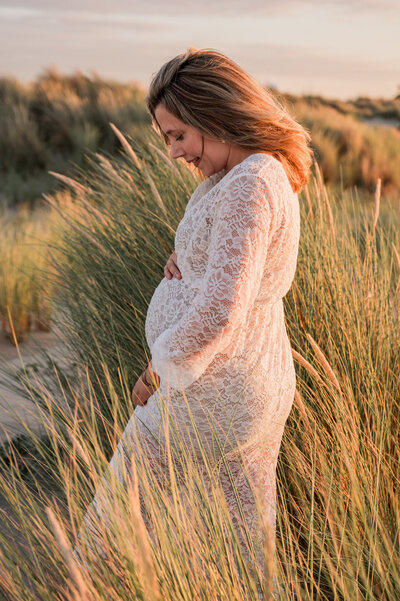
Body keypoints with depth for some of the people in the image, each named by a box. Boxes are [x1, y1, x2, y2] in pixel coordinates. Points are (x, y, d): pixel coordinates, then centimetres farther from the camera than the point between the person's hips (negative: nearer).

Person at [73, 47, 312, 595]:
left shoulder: (248, 188, -24)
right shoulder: (263, 173, 7)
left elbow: (218, 315, -32)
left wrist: (157, 371, -16)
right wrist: (183, 263, 1)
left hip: (213, 396, -9)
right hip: (263, 385, 10)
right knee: (248, 533, 20)